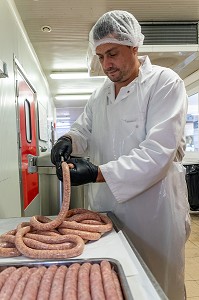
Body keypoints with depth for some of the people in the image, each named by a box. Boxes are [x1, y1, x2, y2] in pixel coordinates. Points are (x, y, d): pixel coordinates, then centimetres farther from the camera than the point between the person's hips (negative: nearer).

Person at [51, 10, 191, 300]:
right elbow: (84, 130, 16)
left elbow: (158, 151, -21)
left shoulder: (165, 83, -11)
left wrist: (98, 174, -28)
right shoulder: (100, 94, 10)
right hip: (106, 206, 6)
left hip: (153, 209, -5)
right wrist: (68, 139, -9)